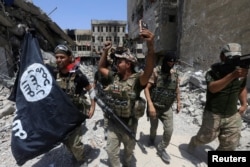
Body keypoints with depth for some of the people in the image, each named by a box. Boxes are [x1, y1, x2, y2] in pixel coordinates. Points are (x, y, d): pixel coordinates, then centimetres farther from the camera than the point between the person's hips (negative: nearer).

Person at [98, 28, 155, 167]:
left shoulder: (137, 79, -21)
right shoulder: (115, 76, -4)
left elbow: (148, 72, -42)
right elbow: (101, 67, 10)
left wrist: (150, 46, -56)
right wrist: (105, 51, -2)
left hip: (129, 124, -3)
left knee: (129, 149, 26)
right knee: (111, 151, 17)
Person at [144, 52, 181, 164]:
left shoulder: (175, 73, -1)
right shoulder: (155, 71, -17)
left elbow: (176, 88, 14)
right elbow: (146, 88, -21)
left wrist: (178, 102, 14)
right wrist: (150, 105, -28)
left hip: (167, 108, 3)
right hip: (154, 106, -3)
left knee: (169, 130, 0)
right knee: (154, 127, 17)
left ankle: (161, 148, 26)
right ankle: (152, 138, 52)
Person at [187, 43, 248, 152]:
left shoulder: (241, 69, -1)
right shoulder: (213, 72, -17)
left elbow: (242, 88, 16)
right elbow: (212, 88, -35)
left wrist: (244, 104, 7)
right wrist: (233, 75, -43)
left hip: (233, 116, 5)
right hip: (213, 115, -4)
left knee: (230, 144, 13)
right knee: (205, 138, 12)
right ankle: (194, 142, 46)